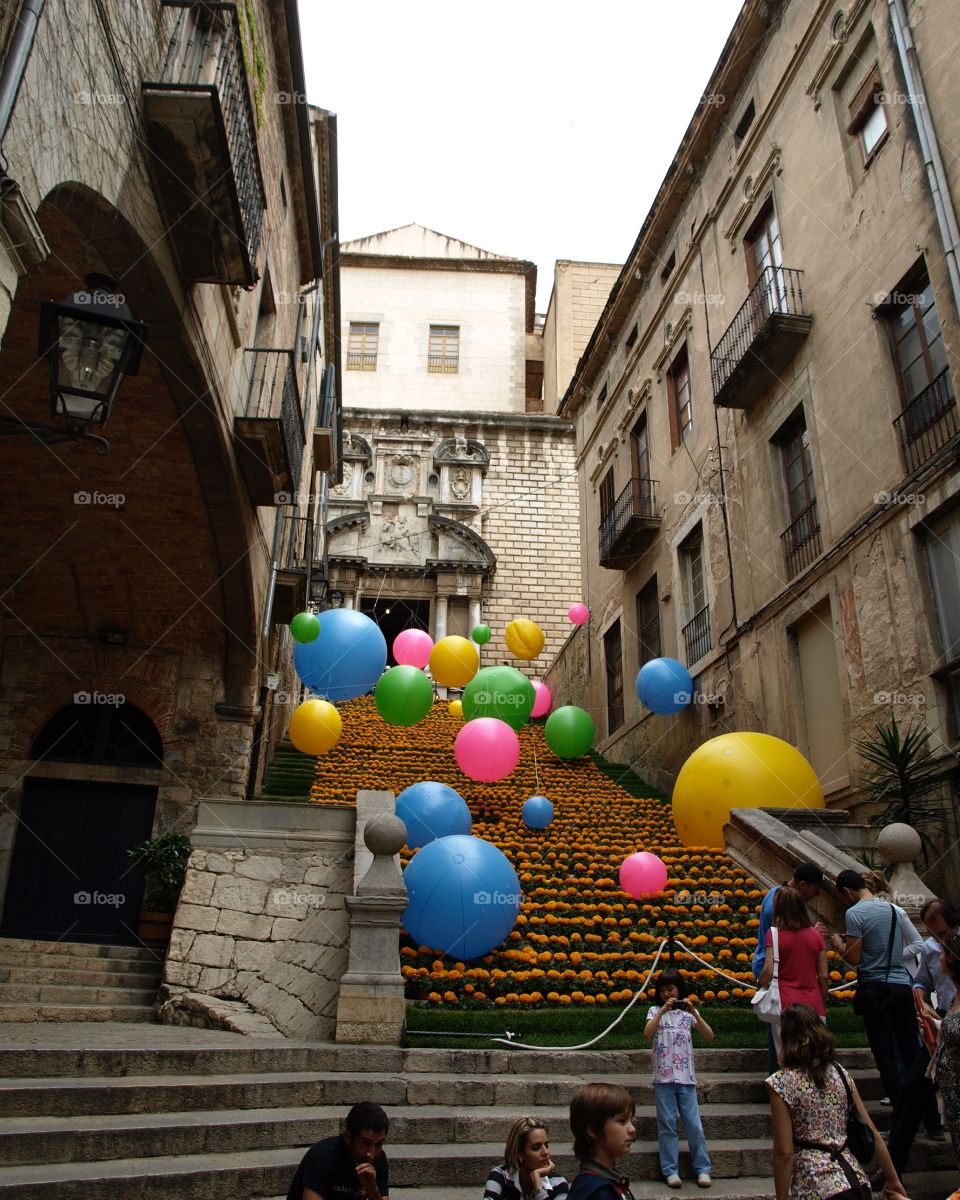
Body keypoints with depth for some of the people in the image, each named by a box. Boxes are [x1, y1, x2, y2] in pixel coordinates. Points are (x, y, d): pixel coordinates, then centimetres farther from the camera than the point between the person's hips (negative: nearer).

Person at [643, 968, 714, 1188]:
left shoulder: (688, 1011, 5)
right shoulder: (655, 1010, 2)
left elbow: (710, 1036, -5)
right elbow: (647, 1034, -16)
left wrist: (694, 1013, -17)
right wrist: (663, 1010, -23)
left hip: (686, 1077, 1)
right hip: (663, 1077, -1)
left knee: (694, 1124, 3)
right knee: (667, 1124, 3)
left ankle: (703, 1169, 14)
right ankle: (671, 1170, 11)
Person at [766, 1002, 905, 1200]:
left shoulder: (781, 1082, -11)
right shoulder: (840, 1073, 5)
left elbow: (784, 1153, -12)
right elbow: (873, 1135, 8)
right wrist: (893, 1180, 19)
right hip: (856, 1181, 6)